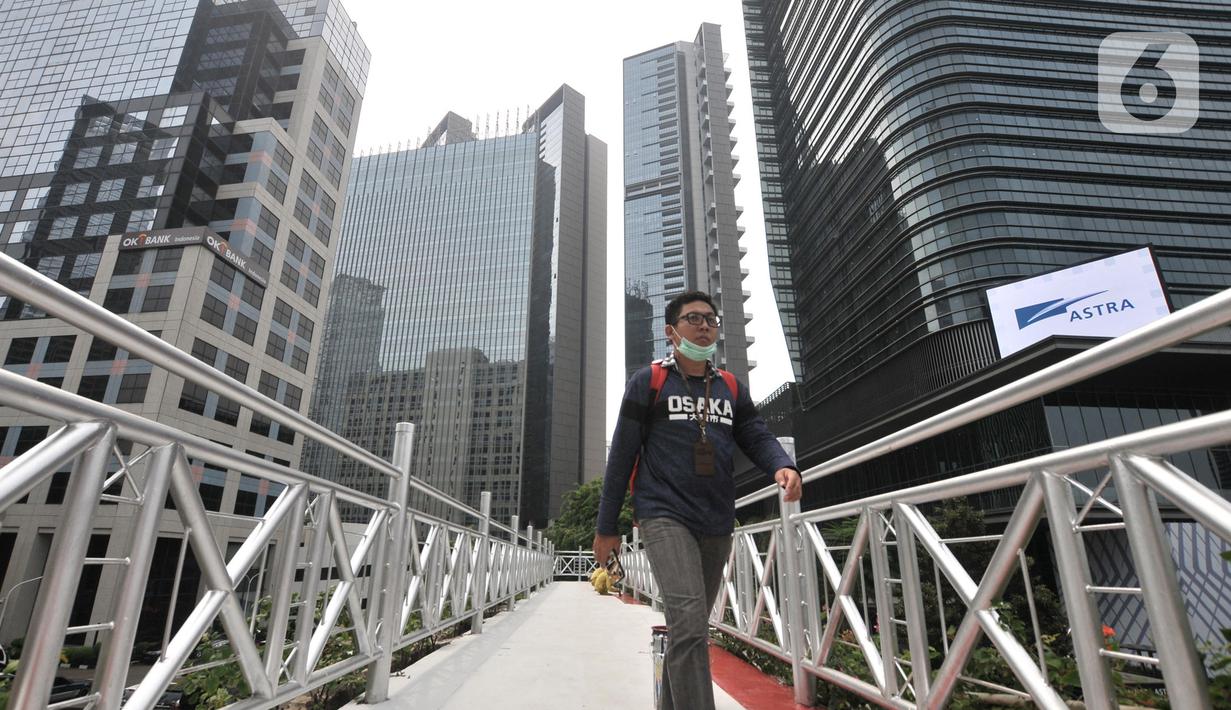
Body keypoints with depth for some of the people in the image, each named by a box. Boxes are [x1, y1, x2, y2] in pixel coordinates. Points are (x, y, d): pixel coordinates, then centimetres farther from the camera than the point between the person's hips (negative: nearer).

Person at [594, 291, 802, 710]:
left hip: (718, 525, 5)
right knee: (688, 625, -21)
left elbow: (758, 438, 5)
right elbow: (622, 455, -1)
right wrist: (606, 527, -1)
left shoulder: (732, 388, 13)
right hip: (665, 517, -5)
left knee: (691, 628, 17)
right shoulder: (649, 381, 0)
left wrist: (783, 467, -19)